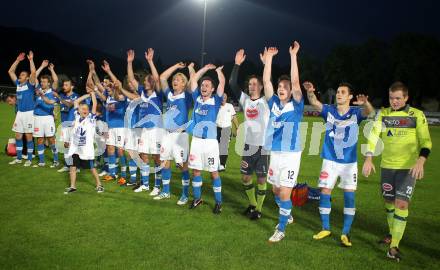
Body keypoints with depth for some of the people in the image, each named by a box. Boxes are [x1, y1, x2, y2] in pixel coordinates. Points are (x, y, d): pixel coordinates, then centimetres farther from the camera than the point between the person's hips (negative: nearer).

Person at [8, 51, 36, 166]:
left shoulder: (30, 84, -4)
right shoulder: (18, 84, 12)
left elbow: (33, 72, -21)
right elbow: (10, 71, 19)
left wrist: (31, 59, -14)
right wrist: (18, 60, 15)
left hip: (29, 113, -6)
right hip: (19, 113, 7)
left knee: (28, 137, 0)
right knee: (18, 136, 10)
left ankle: (29, 159, 8)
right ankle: (18, 158, 20)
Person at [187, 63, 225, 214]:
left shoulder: (215, 100, -1)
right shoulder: (197, 98, 9)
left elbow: (222, 82, -8)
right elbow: (193, 79, 15)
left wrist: (218, 70, 9)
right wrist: (206, 68, 21)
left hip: (210, 141, -4)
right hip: (196, 140, 4)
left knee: (213, 172, 2)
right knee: (196, 170, 11)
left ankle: (218, 202, 12)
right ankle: (197, 198, 26)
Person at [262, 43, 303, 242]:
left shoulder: (296, 105, -5)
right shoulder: (274, 103, 6)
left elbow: (296, 82, -17)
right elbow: (266, 81, -1)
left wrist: (293, 55, -18)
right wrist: (269, 57, -3)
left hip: (291, 155, -5)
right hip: (274, 153, 5)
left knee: (285, 193, -5)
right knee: (276, 190, 16)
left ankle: (280, 230, 10)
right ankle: (286, 216, 41)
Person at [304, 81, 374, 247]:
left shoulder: (356, 113, -6)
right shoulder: (329, 111, -2)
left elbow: (369, 112, -26)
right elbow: (314, 103, -18)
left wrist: (365, 103, -49)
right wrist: (310, 92, -39)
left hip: (350, 162, -1)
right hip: (330, 160, 1)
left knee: (349, 196, 0)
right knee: (325, 193, 3)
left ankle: (345, 233, 14)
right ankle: (325, 229, 20)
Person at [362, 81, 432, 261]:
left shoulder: (417, 115, -3)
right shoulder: (383, 114, 2)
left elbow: (425, 141, -6)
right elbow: (374, 135, -7)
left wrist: (420, 161, -23)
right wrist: (368, 159, -19)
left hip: (409, 167, -3)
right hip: (387, 166, 3)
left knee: (401, 204, -10)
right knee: (389, 201, 14)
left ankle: (394, 246, -3)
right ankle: (393, 234, 36)